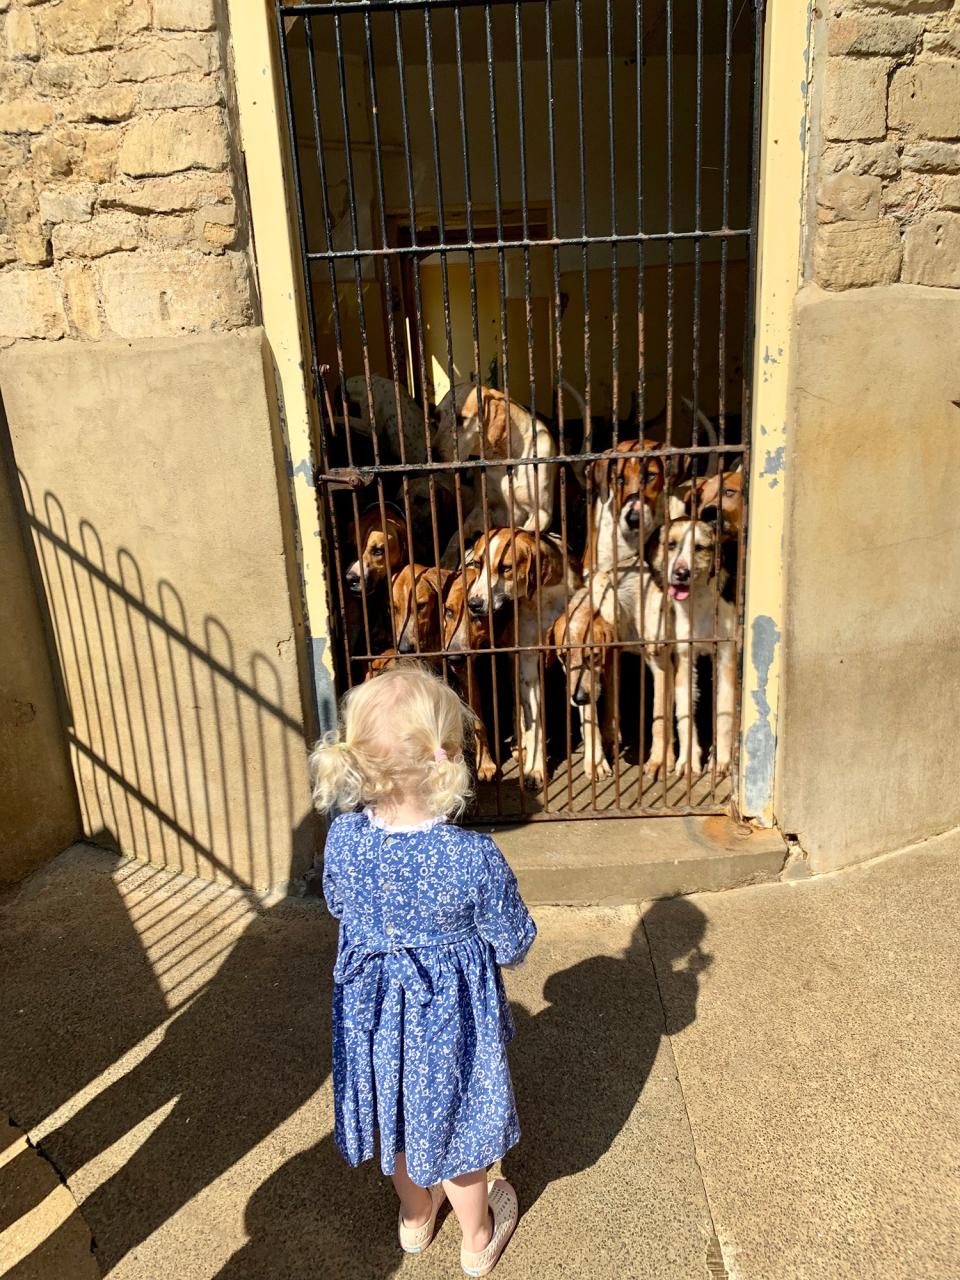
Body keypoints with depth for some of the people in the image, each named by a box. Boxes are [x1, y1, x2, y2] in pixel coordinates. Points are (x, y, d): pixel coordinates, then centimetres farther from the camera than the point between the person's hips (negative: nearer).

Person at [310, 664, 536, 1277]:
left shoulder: (343, 836, -22)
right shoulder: (475, 858, -34)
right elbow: (512, 946, -18)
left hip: (372, 1011, 3)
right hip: (449, 1019, -3)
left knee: (398, 1117, 30)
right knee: (457, 1127, 24)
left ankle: (416, 1218, 58)